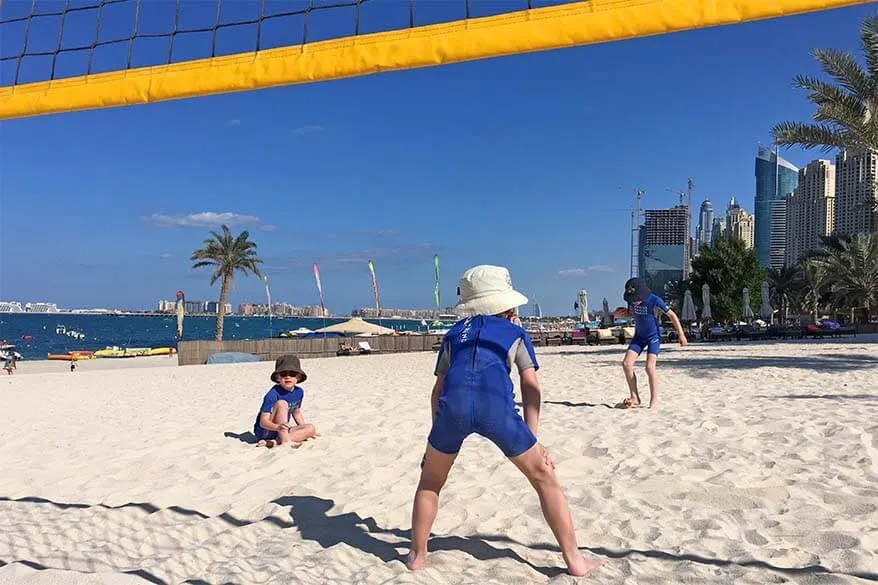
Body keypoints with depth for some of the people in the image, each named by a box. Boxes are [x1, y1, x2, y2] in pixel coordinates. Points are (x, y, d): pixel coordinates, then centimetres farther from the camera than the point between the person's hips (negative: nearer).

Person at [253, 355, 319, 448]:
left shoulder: (299, 392, -1)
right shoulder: (273, 394, -22)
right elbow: (263, 422, -27)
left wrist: (304, 431, 12)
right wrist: (277, 427, -47)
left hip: (282, 431, 7)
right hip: (264, 431, -7)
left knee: (311, 428, -13)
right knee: (282, 403, -26)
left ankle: (275, 442, -23)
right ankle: (285, 441, -31)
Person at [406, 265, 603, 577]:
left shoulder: (453, 334, 32)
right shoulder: (516, 333, 27)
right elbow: (531, 387, 16)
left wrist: (439, 438, 30)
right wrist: (532, 440, 14)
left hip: (454, 400, 2)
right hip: (496, 403, -1)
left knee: (430, 481, 27)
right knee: (544, 478, 18)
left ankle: (416, 555, 32)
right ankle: (574, 560, 20)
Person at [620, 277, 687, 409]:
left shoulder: (654, 300, -22)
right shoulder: (631, 301, -8)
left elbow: (671, 315, -14)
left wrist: (681, 335, -14)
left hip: (653, 336, -5)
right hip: (639, 335, 5)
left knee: (650, 366, -20)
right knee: (626, 364, -9)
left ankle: (654, 400, -8)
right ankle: (635, 398, 0)